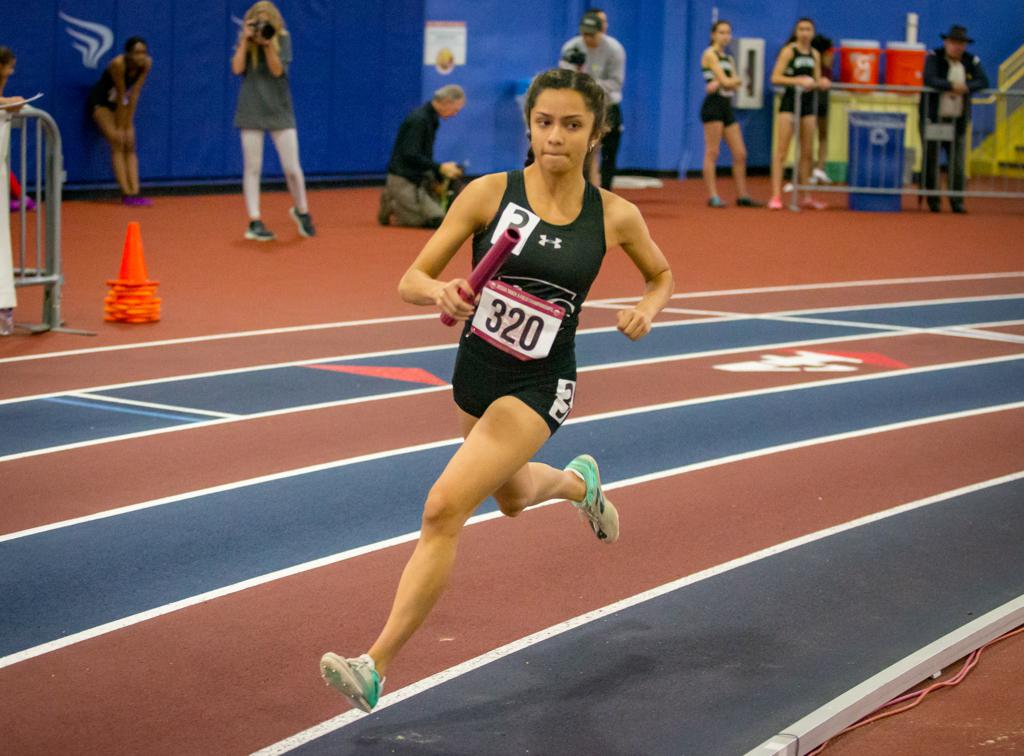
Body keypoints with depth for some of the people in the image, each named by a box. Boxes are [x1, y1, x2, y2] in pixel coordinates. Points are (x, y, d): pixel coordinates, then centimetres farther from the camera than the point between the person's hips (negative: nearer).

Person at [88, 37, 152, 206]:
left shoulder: (146, 63, -18)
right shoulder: (118, 64, -32)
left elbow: (134, 94, -16)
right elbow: (121, 95, -27)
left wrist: (128, 124, -16)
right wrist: (119, 127, -20)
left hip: (120, 103, 6)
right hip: (101, 101, -6)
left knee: (129, 144, -5)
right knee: (117, 142, -17)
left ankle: (135, 192, -12)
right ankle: (126, 194, -23)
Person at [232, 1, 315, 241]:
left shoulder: (282, 37, -2)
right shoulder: (244, 39, 1)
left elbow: (278, 70, -13)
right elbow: (237, 69, -12)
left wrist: (268, 43, -24)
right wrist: (246, 40, -15)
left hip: (279, 109, 0)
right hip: (252, 110, 0)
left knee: (292, 168, -1)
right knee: (252, 168, -1)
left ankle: (301, 211, 23)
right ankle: (255, 223, 4)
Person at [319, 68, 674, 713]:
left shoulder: (615, 217, -8)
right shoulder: (489, 193, -10)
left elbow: (662, 274, 12)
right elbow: (411, 280, -10)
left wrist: (648, 309, -10)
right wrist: (441, 292, -33)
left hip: (538, 386, -4)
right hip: (475, 369, 4)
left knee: (444, 510, -19)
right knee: (512, 498, 29)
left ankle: (377, 666, -15)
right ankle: (578, 481, 65)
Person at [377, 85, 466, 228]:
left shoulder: (431, 119, 12)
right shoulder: (418, 120, -18)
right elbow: (410, 156, -24)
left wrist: (440, 174, 9)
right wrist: (440, 168, -21)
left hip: (420, 178, 10)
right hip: (403, 179, -10)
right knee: (436, 219, -19)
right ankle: (391, 207, -2)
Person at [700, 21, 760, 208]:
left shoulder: (729, 58, 20)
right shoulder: (710, 54, -3)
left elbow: (736, 84, 3)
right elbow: (725, 81, -12)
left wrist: (726, 82, -15)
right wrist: (737, 80, 4)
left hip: (727, 107, 8)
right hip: (713, 105, -8)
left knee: (740, 153, 5)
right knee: (712, 152, -7)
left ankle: (742, 195, 9)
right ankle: (713, 196, -7)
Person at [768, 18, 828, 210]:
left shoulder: (815, 54, 11)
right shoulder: (788, 51, -5)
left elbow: (817, 80, 16)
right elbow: (775, 78, -11)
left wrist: (821, 83, -7)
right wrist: (797, 81, -22)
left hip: (808, 102, 6)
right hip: (790, 101, -6)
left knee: (807, 152, 9)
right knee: (782, 150, -9)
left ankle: (805, 196, 16)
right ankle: (776, 196, -11)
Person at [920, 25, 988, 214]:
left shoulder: (972, 61, 8)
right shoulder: (933, 58, -2)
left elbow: (983, 82, -4)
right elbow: (930, 80, -18)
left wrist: (966, 87, -21)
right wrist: (952, 85, -24)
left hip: (958, 121, 3)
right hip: (933, 119, -3)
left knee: (957, 163, -1)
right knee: (931, 161, 2)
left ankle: (957, 202, 4)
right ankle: (932, 201, 11)